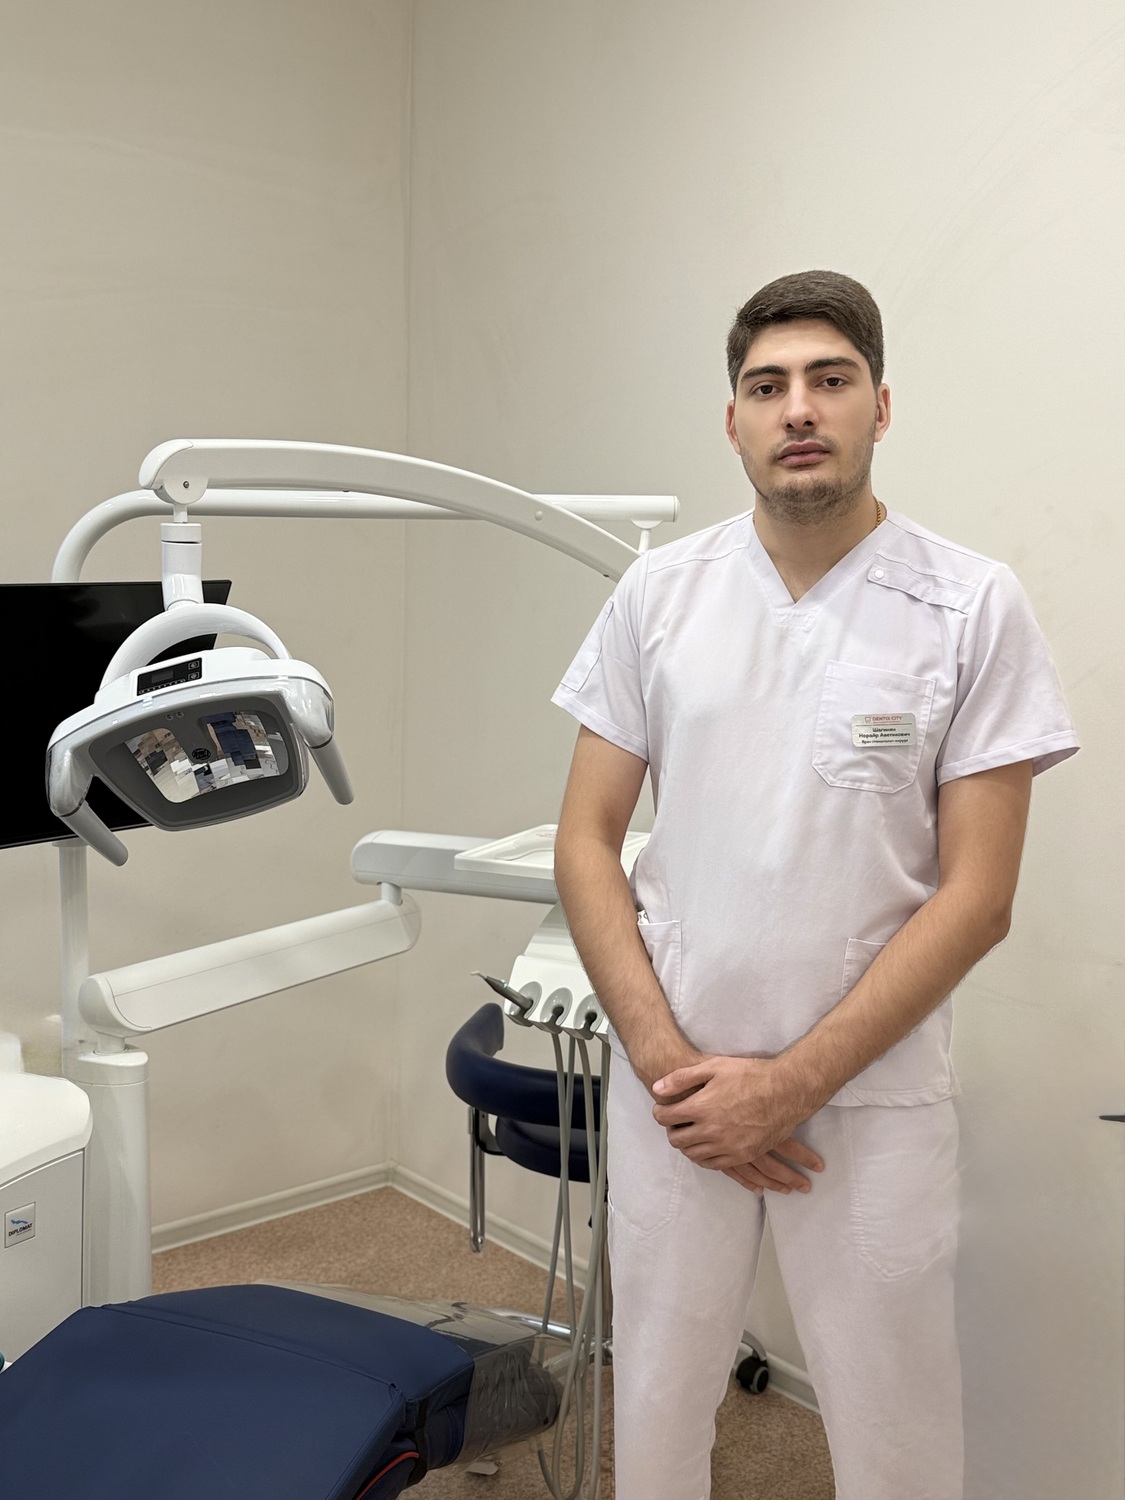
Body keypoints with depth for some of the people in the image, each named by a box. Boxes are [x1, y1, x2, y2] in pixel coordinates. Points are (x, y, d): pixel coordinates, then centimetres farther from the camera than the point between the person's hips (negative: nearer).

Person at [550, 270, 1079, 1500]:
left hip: (873, 1095, -2)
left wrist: (790, 1083, -13)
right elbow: (586, 841, 1)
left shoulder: (973, 608, -8)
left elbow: (976, 894, -10)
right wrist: (667, 1061, -9)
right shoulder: (658, 594, 0)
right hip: (670, 1080, 2)